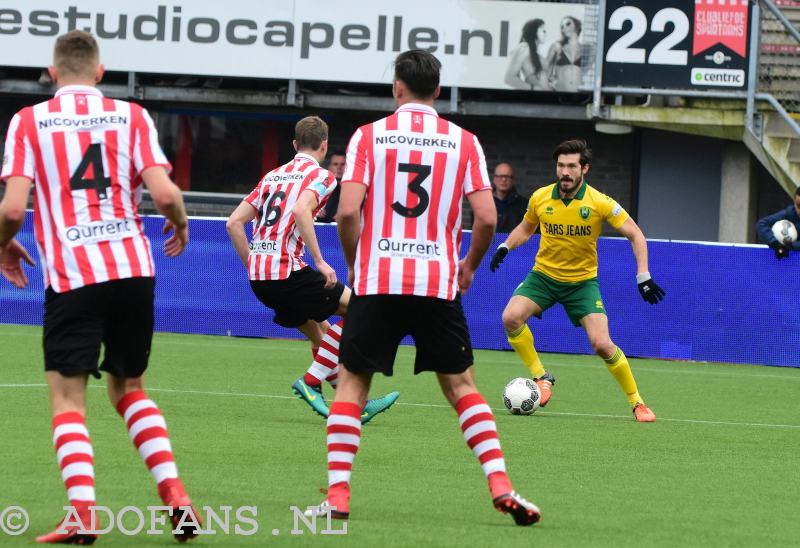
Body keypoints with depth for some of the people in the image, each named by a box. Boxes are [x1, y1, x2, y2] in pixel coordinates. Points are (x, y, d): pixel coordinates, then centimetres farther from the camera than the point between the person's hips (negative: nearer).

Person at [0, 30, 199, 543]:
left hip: (71, 274, -3)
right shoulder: (131, 115, 6)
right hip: (133, 267, 3)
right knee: (130, 388, 19)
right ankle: (176, 498, 7)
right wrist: (179, 224, 18)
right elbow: (165, 193, -4)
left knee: (68, 398, 3)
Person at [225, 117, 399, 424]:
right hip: (288, 270, -8)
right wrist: (319, 261, -21)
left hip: (259, 276, 8)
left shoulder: (273, 176, 20)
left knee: (322, 335, 20)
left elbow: (234, 222, 14)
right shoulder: (321, 176, -2)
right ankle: (310, 381, -4)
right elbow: (300, 210, -23)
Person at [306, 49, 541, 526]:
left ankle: (337, 495, -1)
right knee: (461, 384, 11)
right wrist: (470, 266, 15)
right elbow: (487, 218, -3)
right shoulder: (464, 142, 4)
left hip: (376, 281, -1)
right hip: (438, 283, 1)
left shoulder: (368, 136, 1)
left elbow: (348, 210, -8)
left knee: (352, 382, 9)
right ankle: (501, 485, -1)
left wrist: (353, 263, 9)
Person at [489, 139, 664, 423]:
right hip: (543, 275, 2)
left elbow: (635, 236, -8)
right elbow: (525, 228, 14)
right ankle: (541, 377, -5)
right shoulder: (540, 198, -7)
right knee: (511, 317, -23)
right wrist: (505, 247, -5)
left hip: (583, 281, -2)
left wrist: (643, 277, -16)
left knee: (602, 344, -14)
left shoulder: (599, 203, -15)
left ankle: (637, 402, 5)